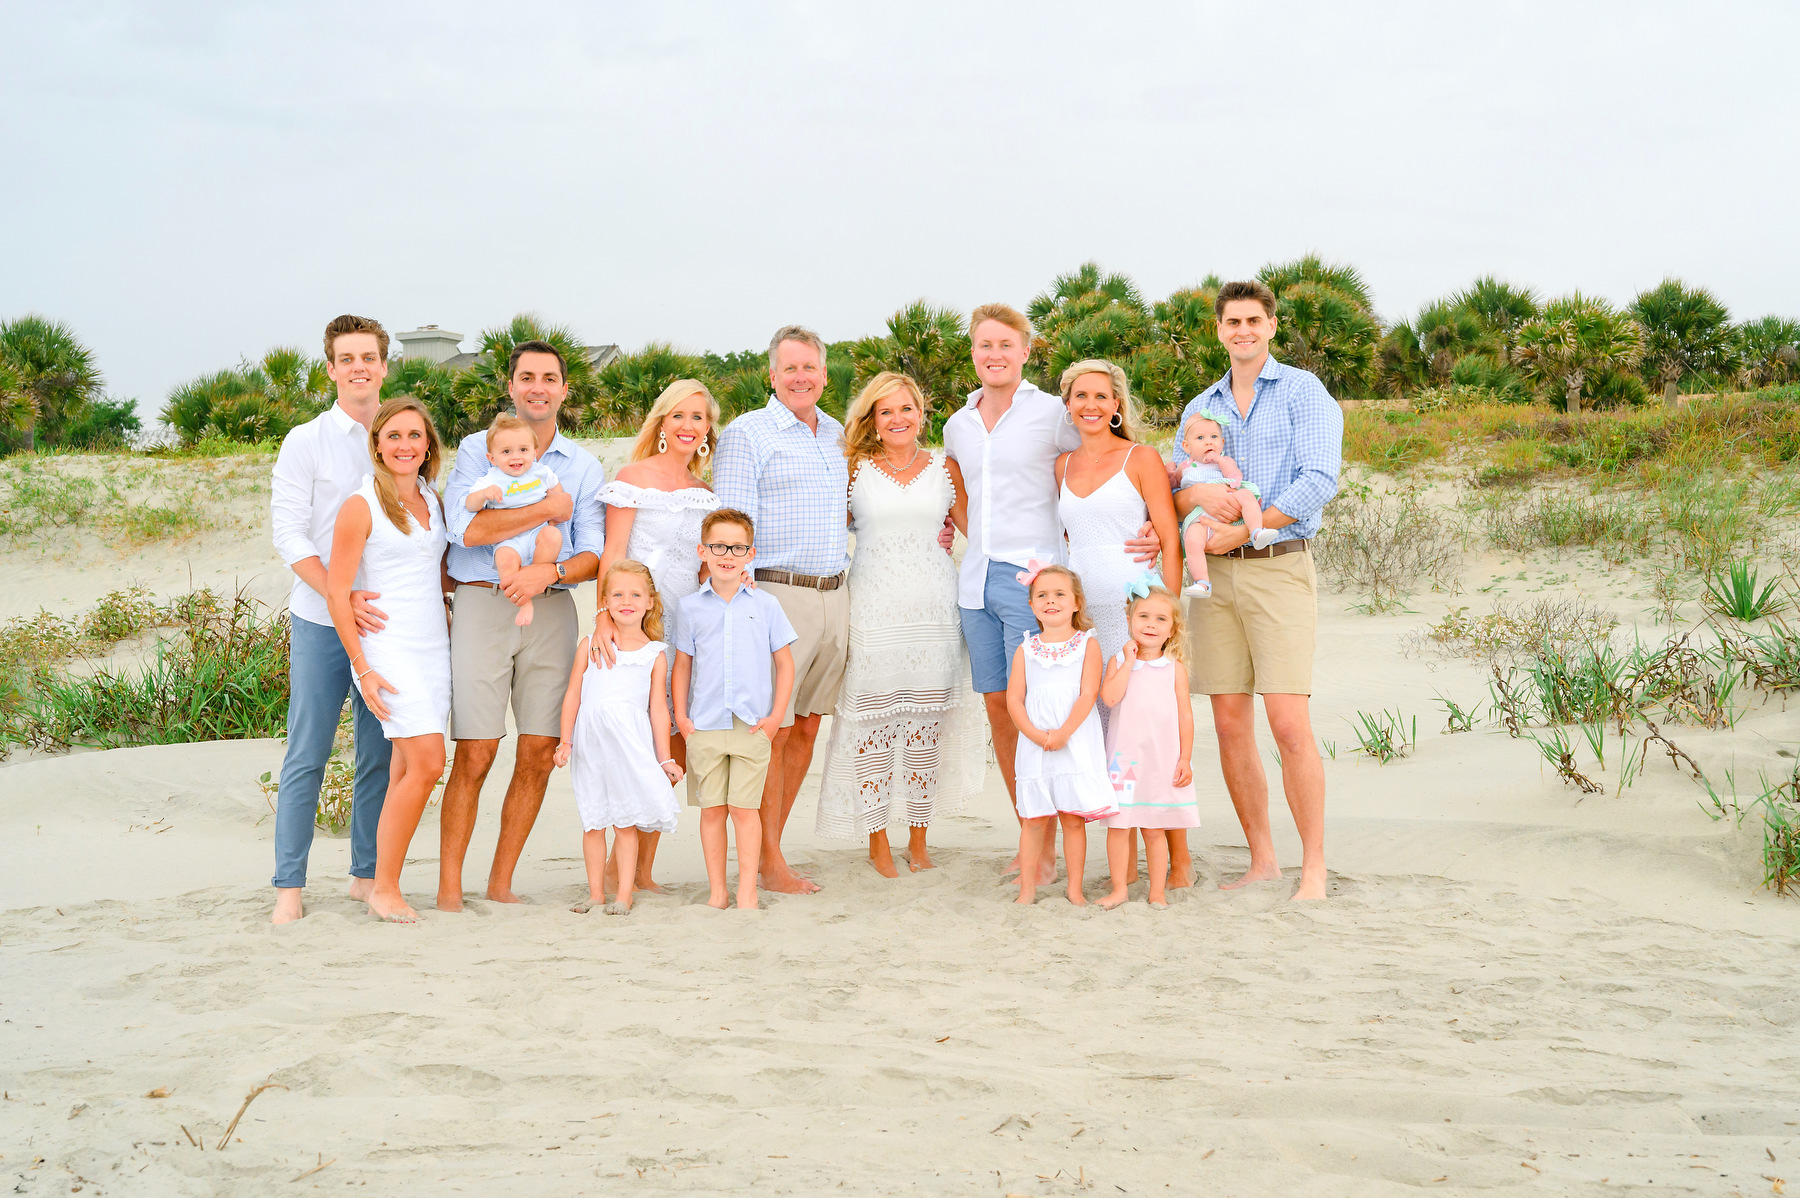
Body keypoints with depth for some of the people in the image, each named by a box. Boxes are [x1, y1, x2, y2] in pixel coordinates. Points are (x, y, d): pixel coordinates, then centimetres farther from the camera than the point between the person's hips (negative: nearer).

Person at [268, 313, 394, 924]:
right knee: (307, 754, -2)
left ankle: (369, 874, 16)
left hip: (389, 621, 3)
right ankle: (289, 885, 4)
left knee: (380, 754, 6)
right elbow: (289, 535, -6)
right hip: (321, 621, -3)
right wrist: (340, 595, -20)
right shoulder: (305, 443, 1)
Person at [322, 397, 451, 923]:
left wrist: (451, 638, 17)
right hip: (389, 648, -6)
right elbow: (336, 590, -8)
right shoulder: (360, 506, -7)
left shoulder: (433, 502, 13)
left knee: (407, 771, 4)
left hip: (435, 647, 6)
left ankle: (386, 884, 10)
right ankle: (383, 888, -6)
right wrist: (363, 668, -12)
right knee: (428, 763, -15)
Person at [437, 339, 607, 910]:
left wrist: (549, 572, -15)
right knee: (475, 755, -6)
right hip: (483, 604, -3)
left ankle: (501, 882, 13)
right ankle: (449, 885, 4)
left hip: (551, 609, 3)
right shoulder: (476, 449, 5)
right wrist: (547, 509, -6)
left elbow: (595, 556, 5)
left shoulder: (584, 466, 13)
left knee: (539, 754, 1)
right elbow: (468, 528, -11)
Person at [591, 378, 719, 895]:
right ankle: (620, 866, 1)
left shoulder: (704, 492, 17)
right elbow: (613, 554, -8)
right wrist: (605, 616, -19)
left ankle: (642, 867, 12)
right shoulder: (634, 477, 0)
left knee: (674, 750, 2)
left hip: (688, 622, 6)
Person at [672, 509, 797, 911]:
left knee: (745, 808, -1)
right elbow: (683, 664, 13)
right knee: (711, 809, 5)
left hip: (752, 726, -1)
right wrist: (680, 715, 4)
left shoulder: (765, 605, 3)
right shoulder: (691, 607, 6)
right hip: (704, 727, 1)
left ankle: (747, 893, 6)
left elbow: (784, 663, 7)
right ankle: (716, 892, 14)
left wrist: (776, 716, 0)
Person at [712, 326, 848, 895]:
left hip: (834, 594, 7)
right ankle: (769, 864, 1)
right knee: (771, 731, -7)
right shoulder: (746, 434, -3)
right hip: (776, 594, -7)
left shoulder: (838, 435, 17)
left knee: (806, 726, 8)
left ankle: (769, 848, 18)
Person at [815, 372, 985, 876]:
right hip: (874, 606, -1)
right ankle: (877, 840, 10)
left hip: (933, 608, 1)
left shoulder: (944, 470, 9)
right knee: (873, 720, -3)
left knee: (926, 723, 4)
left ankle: (918, 838, 16)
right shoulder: (855, 470, 6)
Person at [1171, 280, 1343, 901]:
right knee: (1230, 726, 4)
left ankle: (1313, 870, -5)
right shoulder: (1200, 407, 18)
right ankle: (1262, 861, 14)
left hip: (1278, 567, -5)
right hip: (1213, 575, 5)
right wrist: (1197, 494, -10)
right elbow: (1172, 489, 14)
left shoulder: (1304, 392, 2)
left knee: (1289, 724, -12)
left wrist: (1241, 530, -14)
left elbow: (1318, 481, -10)